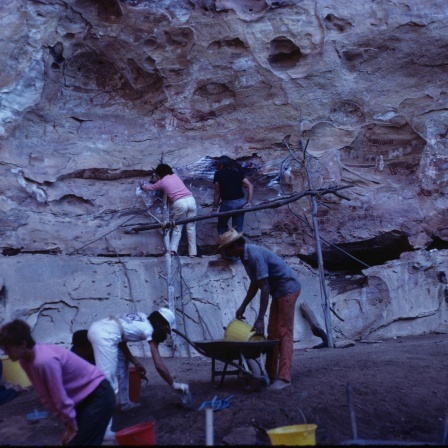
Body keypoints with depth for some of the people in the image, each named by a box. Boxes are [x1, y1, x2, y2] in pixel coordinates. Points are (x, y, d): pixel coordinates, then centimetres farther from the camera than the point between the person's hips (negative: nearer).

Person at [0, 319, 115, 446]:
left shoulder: (44, 361, -32)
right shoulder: (25, 361, -4)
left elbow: (61, 399, -24)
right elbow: (46, 396, 2)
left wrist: (72, 426, -11)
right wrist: (68, 423, 1)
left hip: (98, 395, -8)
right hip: (83, 398, 8)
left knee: (80, 442, -6)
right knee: (69, 442, 11)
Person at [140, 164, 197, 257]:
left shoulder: (162, 182, 12)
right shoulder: (175, 176, 24)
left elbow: (151, 187, 32)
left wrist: (142, 186, 52)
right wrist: (156, 181, 58)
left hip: (180, 203, -4)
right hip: (191, 200, 4)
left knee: (177, 227, 12)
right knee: (191, 227, 8)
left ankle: (173, 248, 0)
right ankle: (192, 252, 9)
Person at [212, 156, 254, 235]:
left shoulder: (218, 174, 5)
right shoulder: (238, 172, 15)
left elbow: (217, 192, 2)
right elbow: (250, 186, 4)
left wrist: (215, 208, 8)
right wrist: (249, 202, 2)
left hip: (227, 204, -4)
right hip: (241, 202, 4)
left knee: (222, 226, 19)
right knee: (238, 228, 12)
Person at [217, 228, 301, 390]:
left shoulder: (255, 255, -25)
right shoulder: (246, 256, 5)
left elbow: (264, 288, -27)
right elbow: (254, 284, 14)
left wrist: (260, 319, -28)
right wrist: (242, 307, 15)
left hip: (288, 287, -10)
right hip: (278, 290, 10)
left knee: (284, 333, -11)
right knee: (272, 333, 9)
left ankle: (284, 377, -9)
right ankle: (271, 374, 14)